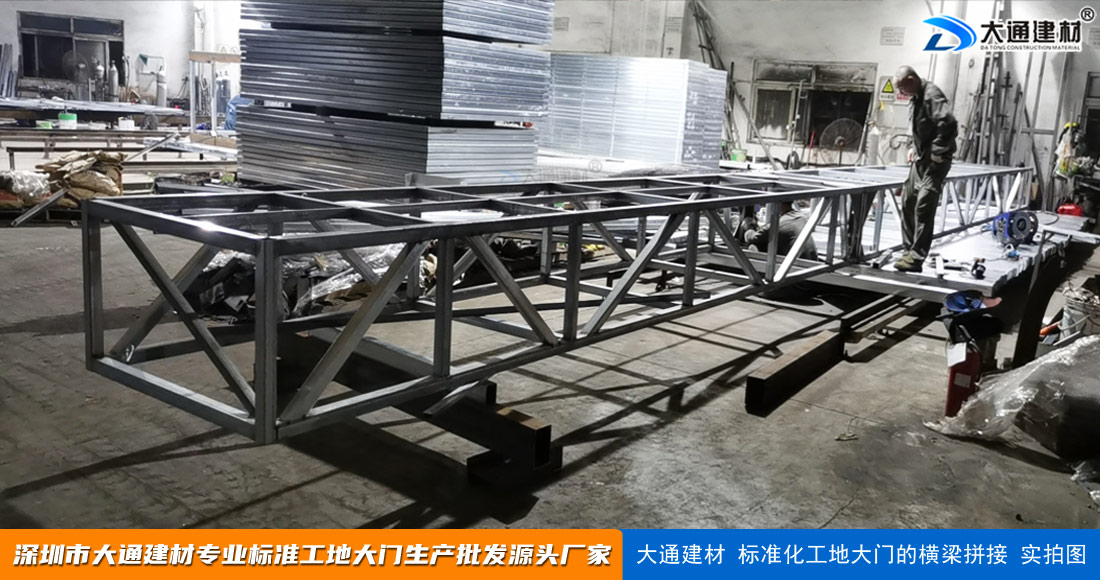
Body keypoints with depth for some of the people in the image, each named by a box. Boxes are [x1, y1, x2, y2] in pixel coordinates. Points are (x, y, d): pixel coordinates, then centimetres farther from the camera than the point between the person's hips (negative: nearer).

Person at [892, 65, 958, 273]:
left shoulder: (932, 95, -17)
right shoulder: (916, 98, 12)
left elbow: (949, 124, -27)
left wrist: (937, 152, -21)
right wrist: (916, 148, 14)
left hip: (935, 161, -10)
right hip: (920, 158, 10)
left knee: (923, 207, -13)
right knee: (908, 202, 13)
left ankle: (916, 257, -13)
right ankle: (910, 250, 22)